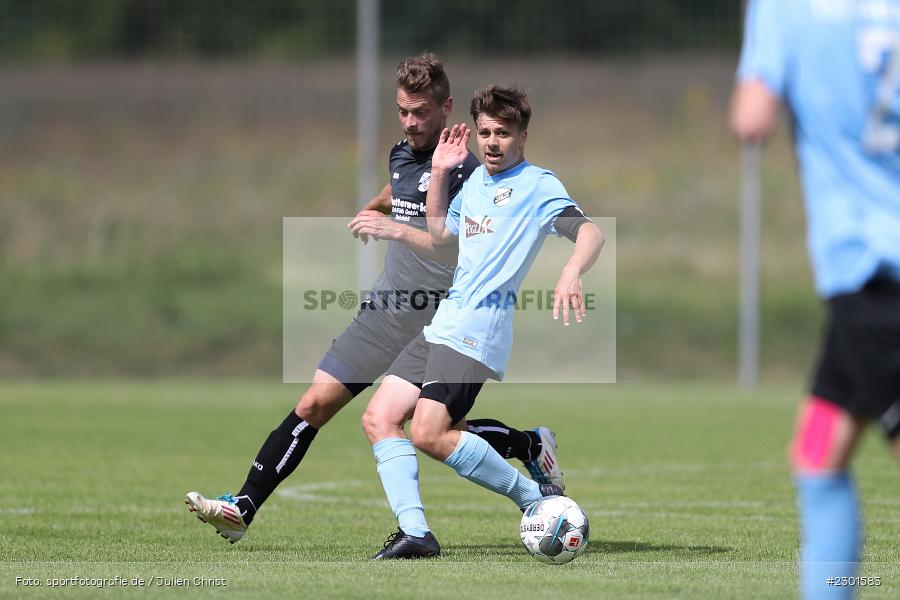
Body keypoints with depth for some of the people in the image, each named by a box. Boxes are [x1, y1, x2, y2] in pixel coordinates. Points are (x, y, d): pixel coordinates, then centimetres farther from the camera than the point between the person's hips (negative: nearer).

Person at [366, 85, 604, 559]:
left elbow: (590, 233, -19)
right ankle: (415, 533, -6)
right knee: (379, 416, -1)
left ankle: (537, 499, -9)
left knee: (429, 434, -21)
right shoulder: (476, 179, 19)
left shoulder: (537, 184, -5)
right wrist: (438, 174, 22)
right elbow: (440, 234, 32)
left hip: (478, 330, -9)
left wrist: (571, 273, -39)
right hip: (441, 325, 9)